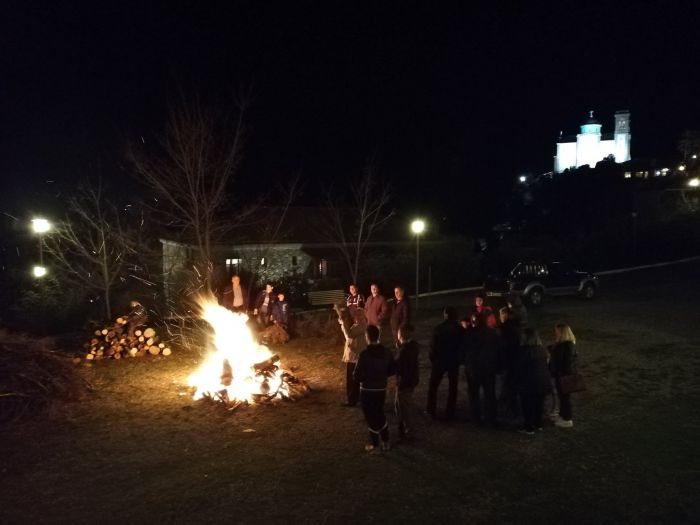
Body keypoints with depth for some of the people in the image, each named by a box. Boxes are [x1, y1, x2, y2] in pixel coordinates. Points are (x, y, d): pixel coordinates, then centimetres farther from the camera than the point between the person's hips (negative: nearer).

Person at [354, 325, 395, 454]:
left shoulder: (364, 354, -22)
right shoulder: (387, 352, -5)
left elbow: (358, 376, -20)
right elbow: (391, 371, 5)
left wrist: (365, 377, 2)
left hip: (367, 391, -5)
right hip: (382, 389, 5)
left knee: (371, 418, 10)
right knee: (380, 415, 23)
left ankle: (375, 446, 21)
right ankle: (386, 443, 32)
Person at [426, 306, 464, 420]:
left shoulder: (439, 328, -14)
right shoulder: (460, 329, -7)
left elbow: (433, 345, -11)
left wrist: (432, 358, 2)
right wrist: (460, 359, 10)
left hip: (439, 360, -2)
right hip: (454, 361, 2)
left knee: (433, 385, 14)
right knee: (452, 387, 13)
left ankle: (431, 410, 15)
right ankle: (450, 413, 15)